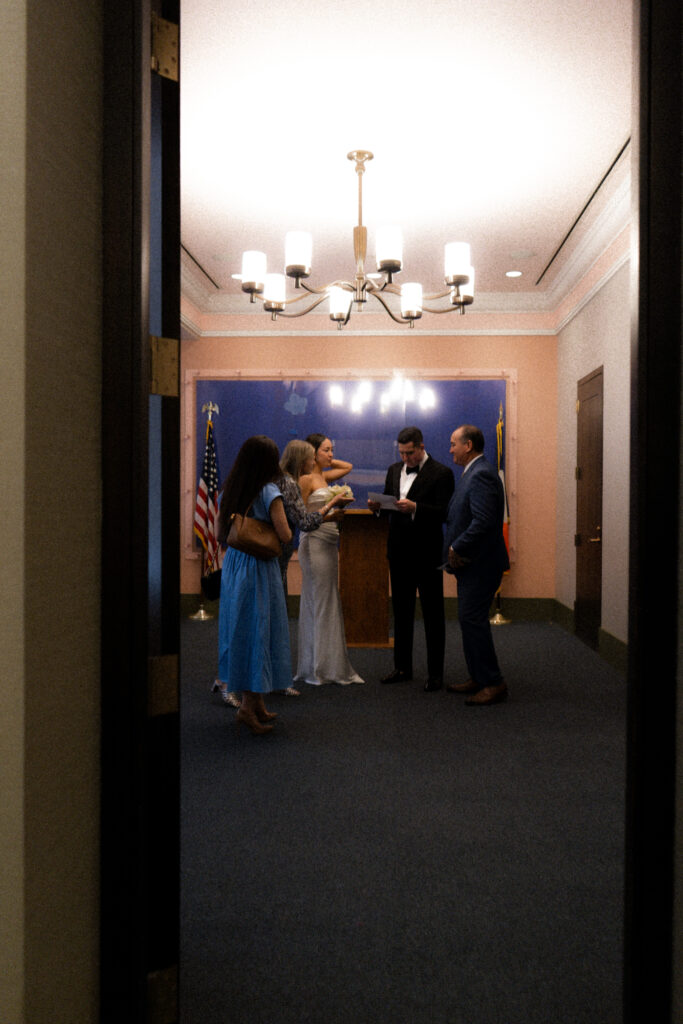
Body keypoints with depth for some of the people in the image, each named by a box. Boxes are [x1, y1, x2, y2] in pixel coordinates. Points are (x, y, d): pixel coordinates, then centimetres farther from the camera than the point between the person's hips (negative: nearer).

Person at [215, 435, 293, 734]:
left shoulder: (228, 492, 6)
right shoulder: (269, 493, -13)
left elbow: (219, 535, 10)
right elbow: (285, 536, -14)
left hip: (232, 564, 7)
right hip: (260, 567, -7)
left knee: (240, 628, 12)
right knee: (259, 630, 0)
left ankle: (256, 704, 23)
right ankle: (248, 703, -2)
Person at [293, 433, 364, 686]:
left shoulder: (323, 477, 14)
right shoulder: (306, 479, -9)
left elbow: (348, 466, 30)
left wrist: (327, 460, 18)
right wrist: (331, 507, -14)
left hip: (329, 544, 9)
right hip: (314, 544, -9)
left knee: (328, 603, 11)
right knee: (318, 603, -4)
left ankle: (329, 666, 18)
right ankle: (318, 668, 4)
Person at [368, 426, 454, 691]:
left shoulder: (441, 473, -8)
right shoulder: (394, 470, 12)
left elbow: (445, 512, -16)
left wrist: (415, 507, -28)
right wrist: (378, 506, -7)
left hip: (427, 553, -6)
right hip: (399, 552, 6)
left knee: (432, 614, 3)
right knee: (401, 610, 14)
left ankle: (435, 673, 12)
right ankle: (403, 667, 26)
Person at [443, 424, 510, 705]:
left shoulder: (481, 475, -17)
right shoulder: (473, 473, 16)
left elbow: (483, 521, -27)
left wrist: (456, 548, -18)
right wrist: (455, 548, 6)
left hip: (480, 564, -11)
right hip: (472, 563, 11)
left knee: (472, 620, -7)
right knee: (470, 620, 15)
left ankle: (493, 683, 1)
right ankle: (478, 678, 25)